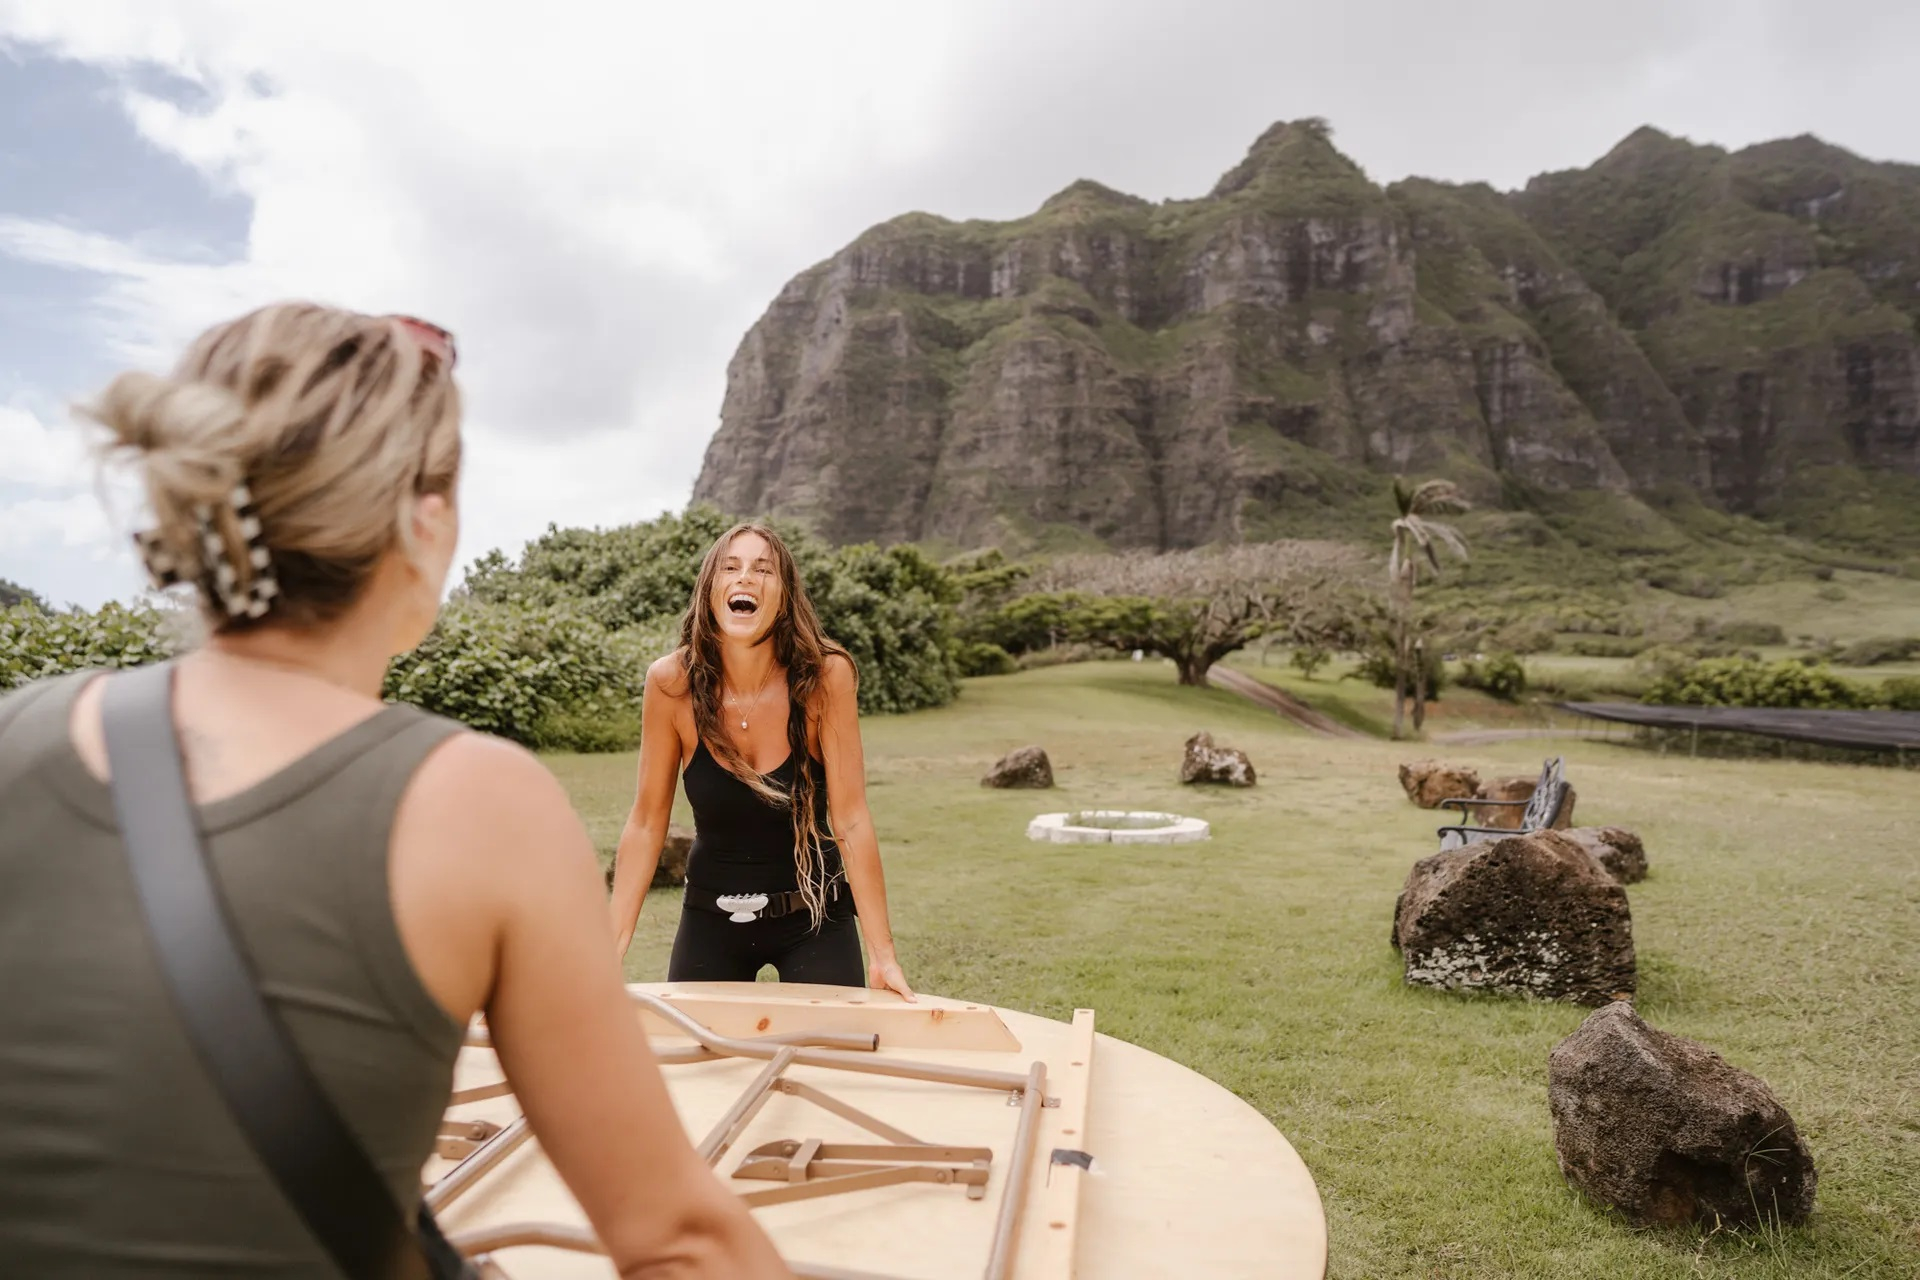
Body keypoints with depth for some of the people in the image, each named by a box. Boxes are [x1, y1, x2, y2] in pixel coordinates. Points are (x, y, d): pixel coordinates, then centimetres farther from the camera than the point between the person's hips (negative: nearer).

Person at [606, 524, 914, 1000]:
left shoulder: (825, 676, -20)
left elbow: (850, 820, -17)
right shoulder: (672, 682, -16)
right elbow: (646, 823, -7)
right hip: (711, 919, 2)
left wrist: (882, 955, -17)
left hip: (815, 917, -1)